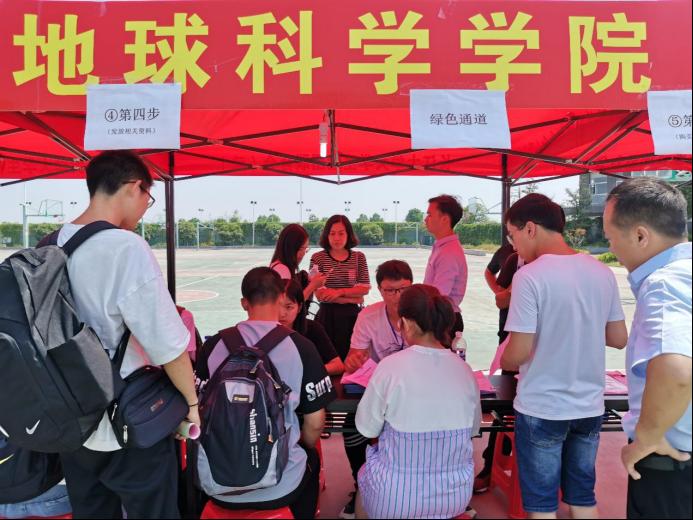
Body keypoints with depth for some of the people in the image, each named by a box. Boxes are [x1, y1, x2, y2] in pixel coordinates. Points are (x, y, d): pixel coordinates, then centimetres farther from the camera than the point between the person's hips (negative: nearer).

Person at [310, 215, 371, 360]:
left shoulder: (359, 257, 5)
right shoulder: (318, 258, -3)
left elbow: (365, 288, -2)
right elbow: (320, 294, -9)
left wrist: (340, 291, -15)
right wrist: (352, 298, -8)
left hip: (352, 315, 2)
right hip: (327, 315, -2)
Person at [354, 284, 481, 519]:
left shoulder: (390, 367, -20)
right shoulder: (465, 370, -9)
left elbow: (367, 428, -8)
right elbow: (473, 429, 5)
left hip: (395, 501, -3)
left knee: (364, 474, 29)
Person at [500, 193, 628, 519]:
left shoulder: (530, 276, -18)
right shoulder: (603, 273, 0)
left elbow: (518, 354, -19)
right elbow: (619, 339, 7)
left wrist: (504, 363, 2)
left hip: (542, 409, -6)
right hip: (590, 406, 6)